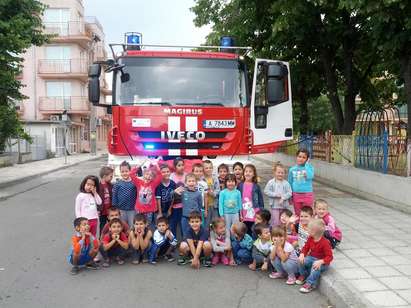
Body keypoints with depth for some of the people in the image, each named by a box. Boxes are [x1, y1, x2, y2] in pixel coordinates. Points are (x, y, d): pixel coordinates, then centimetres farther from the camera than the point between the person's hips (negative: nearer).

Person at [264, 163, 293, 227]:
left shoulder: (286, 183, 0)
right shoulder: (271, 182, -5)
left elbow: (289, 193, -4)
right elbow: (266, 191, -8)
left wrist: (283, 197, -19)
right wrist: (276, 195, -15)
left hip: (284, 206, 3)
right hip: (275, 205, -2)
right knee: (275, 222, -1)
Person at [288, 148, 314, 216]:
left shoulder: (309, 167, -4)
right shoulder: (292, 169, 1)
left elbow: (310, 176, -25)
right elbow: (290, 183, 8)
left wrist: (307, 164, -16)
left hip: (307, 195, -2)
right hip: (296, 195, 2)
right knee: (297, 214, 12)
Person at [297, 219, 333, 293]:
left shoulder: (325, 242, -24)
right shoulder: (310, 239, -3)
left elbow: (329, 257, -23)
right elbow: (306, 247, 7)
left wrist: (320, 262, -39)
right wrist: (302, 255, -15)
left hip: (322, 262, -6)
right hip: (311, 257, 7)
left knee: (316, 267, -36)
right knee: (302, 261, -18)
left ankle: (310, 283, -20)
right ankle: (303, 275, 9)